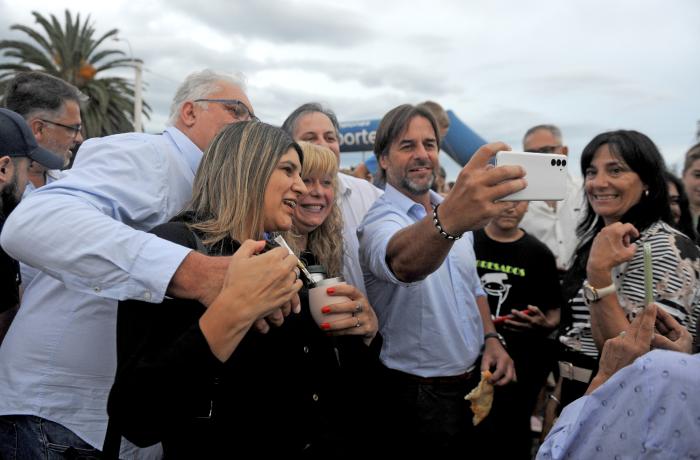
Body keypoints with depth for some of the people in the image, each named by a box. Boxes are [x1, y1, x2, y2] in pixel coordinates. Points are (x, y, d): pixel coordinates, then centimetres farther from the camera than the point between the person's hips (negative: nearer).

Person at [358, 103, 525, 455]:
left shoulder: (455, 210, 4)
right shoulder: (382, 221, -21)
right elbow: (403, 261, -46)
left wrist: (490, 339, 0)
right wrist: (448, 220, -65)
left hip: (474, 380, 7)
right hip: (420, 395, -7)